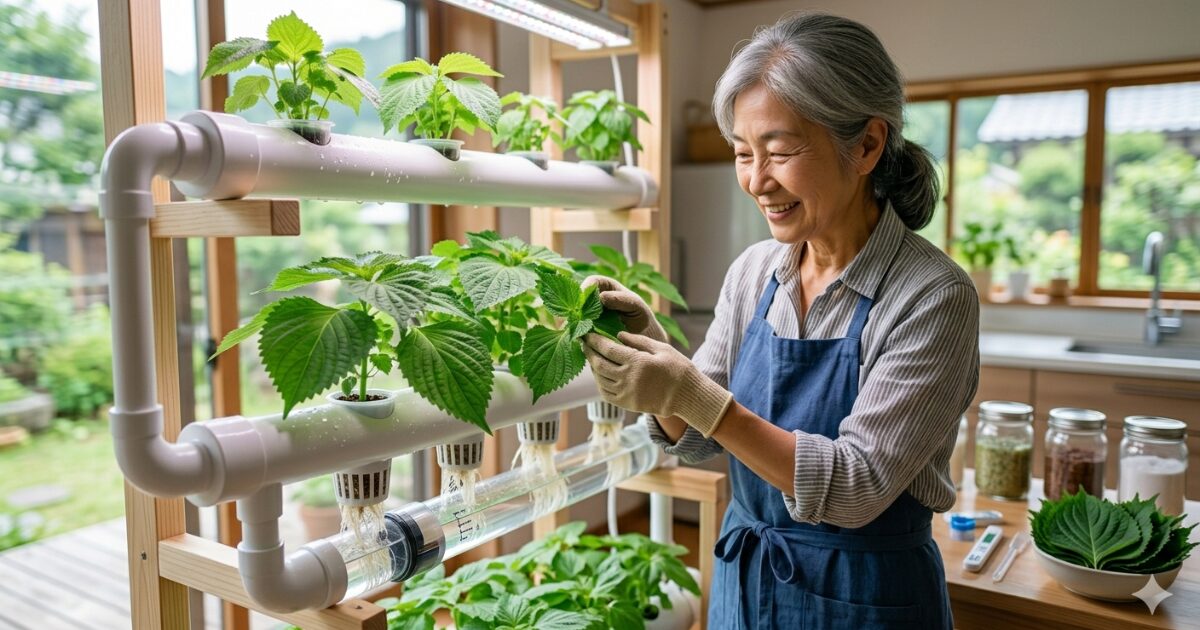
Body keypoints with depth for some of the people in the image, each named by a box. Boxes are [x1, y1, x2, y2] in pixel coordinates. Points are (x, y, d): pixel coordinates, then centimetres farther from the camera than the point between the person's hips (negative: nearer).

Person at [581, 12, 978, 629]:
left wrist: (698, 398, -32)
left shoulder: (933, 295, -20)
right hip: (741, 579, 5)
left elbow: (857, 488, -24)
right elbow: (699, 439, 1)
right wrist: (652, 350, -17)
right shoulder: (752, 272, -4)